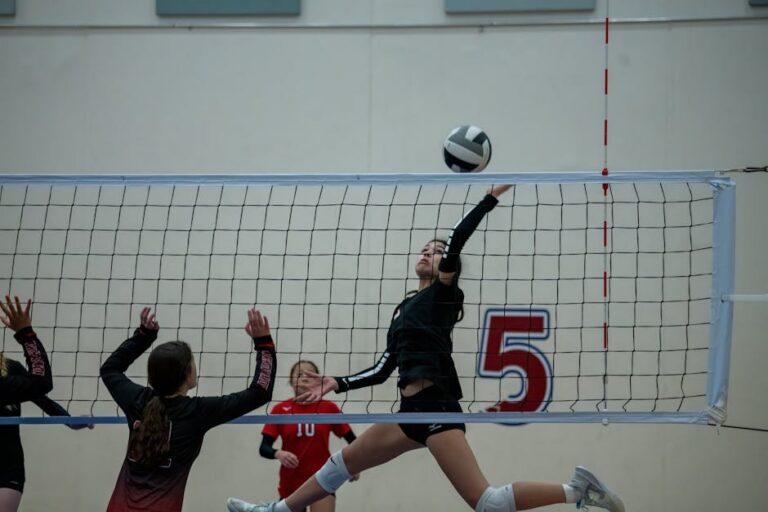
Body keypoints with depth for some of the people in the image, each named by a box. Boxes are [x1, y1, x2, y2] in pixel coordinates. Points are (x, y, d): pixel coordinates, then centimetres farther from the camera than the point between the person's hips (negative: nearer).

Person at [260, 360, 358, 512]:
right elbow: (264, 448, -6)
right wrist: (278, 454, -27)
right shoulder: (280, 410, -2)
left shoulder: (329, 408, -2)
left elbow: (352, 440, 4)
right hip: (291, 481, 1)